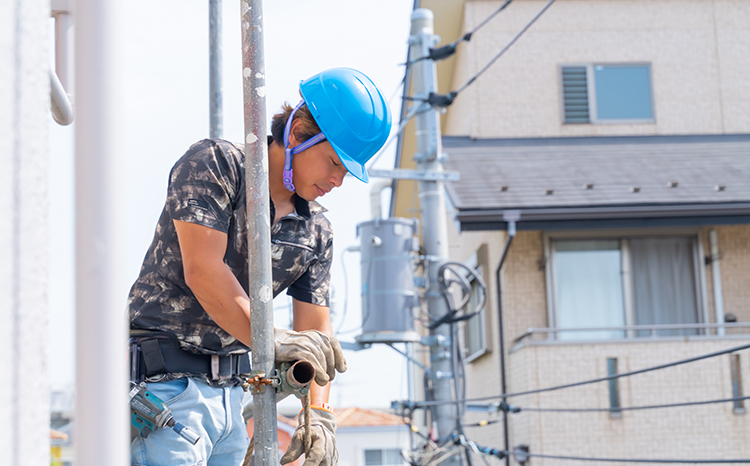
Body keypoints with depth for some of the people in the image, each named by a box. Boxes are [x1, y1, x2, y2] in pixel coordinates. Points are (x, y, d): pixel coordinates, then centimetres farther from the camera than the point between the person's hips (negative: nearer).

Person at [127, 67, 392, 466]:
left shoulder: (316, 231, 11)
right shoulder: (214, 163, -8)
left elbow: (315, 332, 9)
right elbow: (202, 271, -20)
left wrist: (318, 416, -6)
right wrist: (270, 340, -28)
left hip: (230, 389, 7)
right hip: (165, 382, -7)